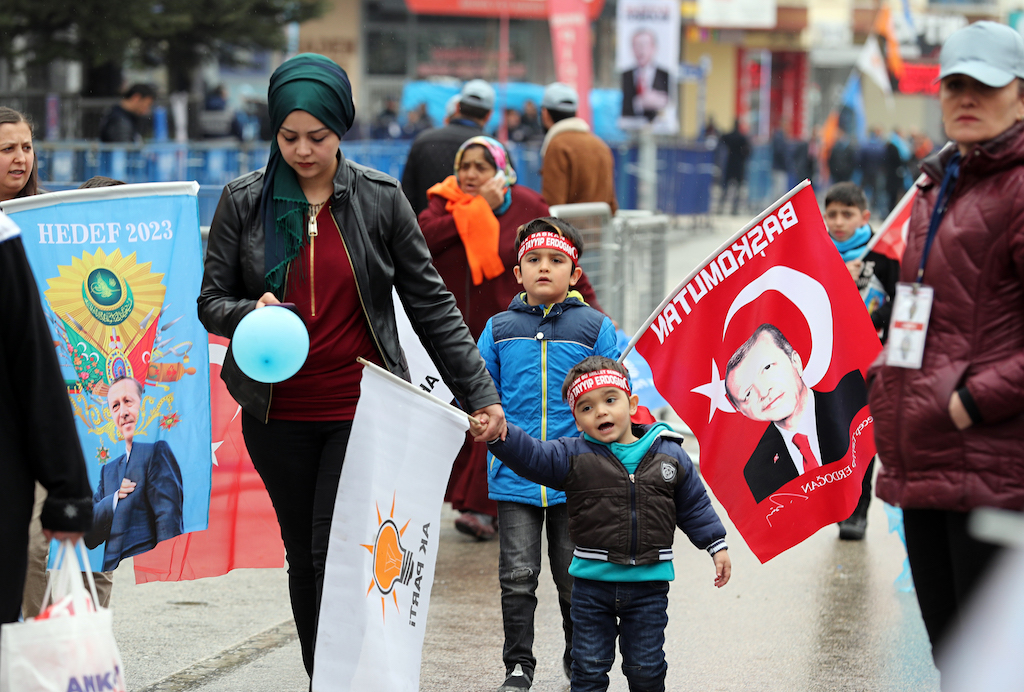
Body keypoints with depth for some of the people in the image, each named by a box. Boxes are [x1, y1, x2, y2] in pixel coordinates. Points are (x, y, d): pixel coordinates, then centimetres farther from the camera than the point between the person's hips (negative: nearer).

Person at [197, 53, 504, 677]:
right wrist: (251, 314, -19)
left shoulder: (381, 198, -1)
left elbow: (429, 302, 3)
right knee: (304, 560, 11)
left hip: (361, 411, -2)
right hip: (278, 415, 2)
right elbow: (212, 302, 5)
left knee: (338, 556, -12)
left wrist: (479, 391, 0)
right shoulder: (244, 201, 2)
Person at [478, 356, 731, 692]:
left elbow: (694, 505, 10)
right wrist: (501, 435, -33)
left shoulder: (669, 455, 2)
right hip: (593, 580, 0)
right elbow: (531, 456, -16)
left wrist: (717, 545, 10)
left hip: (649, 582, 0)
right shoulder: (573, 456, -3)